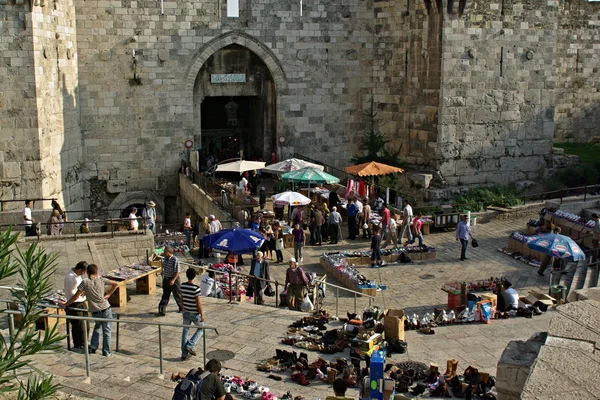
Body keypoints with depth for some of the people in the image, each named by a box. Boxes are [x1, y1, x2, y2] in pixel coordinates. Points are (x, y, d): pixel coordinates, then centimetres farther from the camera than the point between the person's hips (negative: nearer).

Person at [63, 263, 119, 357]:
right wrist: (108, 295, 4)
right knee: (107, 331, 9)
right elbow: (116, 284, 2)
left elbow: (76, 297, -7)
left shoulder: (85, 282, -7)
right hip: (106, 309, -1)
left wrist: (65, 304, 4)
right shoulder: (101, 279, -2)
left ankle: (93, 346, 24)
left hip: (95, 312, 1)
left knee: (97, 326, 29)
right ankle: (106, 352, 11)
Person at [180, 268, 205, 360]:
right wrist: (202, 315, -9)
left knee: (185, 331, 15)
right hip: (195, 314, -5)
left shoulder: (182, 285, -6)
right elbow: (198, 303, -19)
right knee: (201, 329, 19)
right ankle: (190, 345, 4)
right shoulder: (196, 288, -23)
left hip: (186, 312, 5)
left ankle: (184, 354, 17)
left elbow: (181, 299, 8)